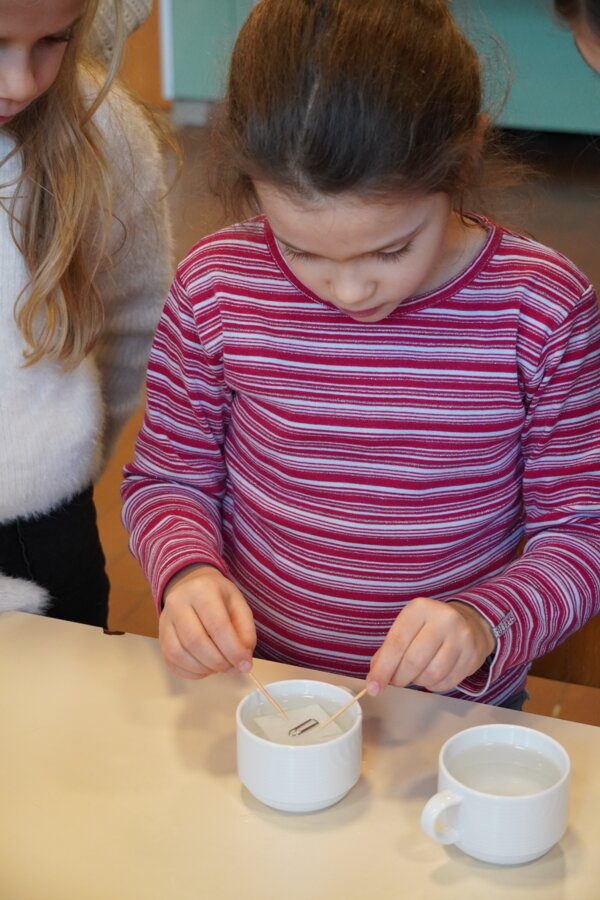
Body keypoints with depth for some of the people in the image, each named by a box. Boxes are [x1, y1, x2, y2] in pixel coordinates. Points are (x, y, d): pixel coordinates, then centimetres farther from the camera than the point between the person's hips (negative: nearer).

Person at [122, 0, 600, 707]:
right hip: (259, 689, 1)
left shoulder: (543, 309, -13)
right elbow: (167, 476, 4)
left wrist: (486, 624, -23)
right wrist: (186, 572, -16)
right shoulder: (216, 286, -9)